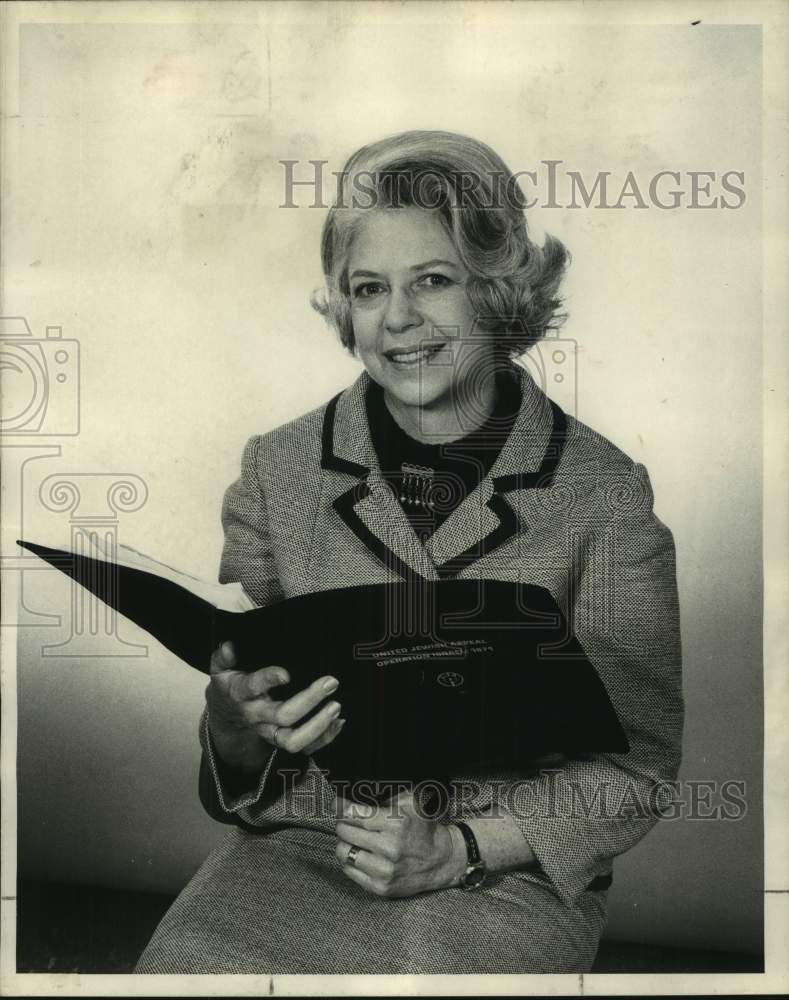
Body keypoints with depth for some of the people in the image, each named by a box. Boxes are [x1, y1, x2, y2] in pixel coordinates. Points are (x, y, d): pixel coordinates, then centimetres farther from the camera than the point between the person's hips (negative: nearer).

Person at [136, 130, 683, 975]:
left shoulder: (604, 492, -3)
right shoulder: (277, 470, 4)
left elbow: (638, 763, 1)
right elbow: (227, 764, 9)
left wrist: (461, 847, -11)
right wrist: (242, 722, -14)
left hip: (511, 875, -1)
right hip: (297, 846, 2)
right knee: (188, 960, -26)